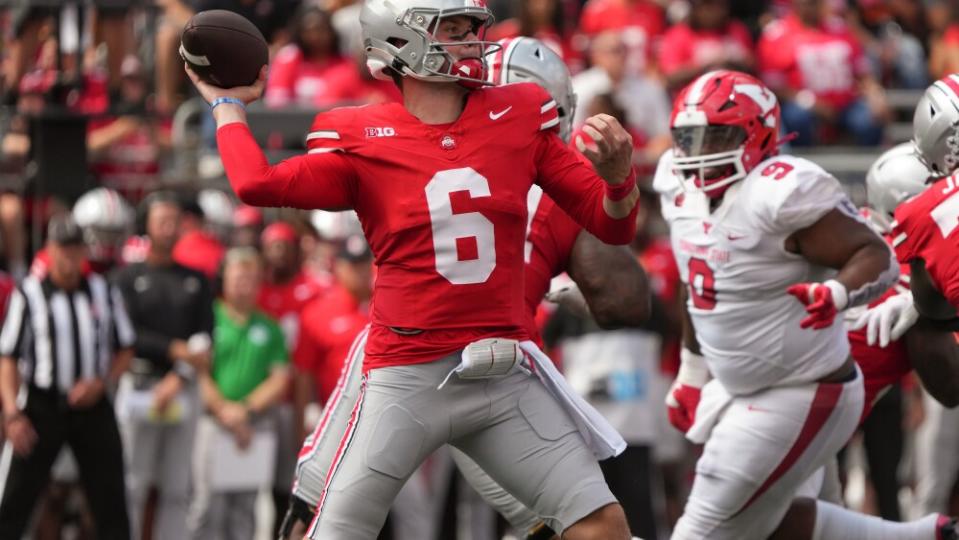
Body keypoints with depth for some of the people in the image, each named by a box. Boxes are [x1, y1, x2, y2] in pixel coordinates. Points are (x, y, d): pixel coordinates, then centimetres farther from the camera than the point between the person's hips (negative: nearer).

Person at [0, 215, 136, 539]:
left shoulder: (105, 293, 5)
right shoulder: (29, 295, -4)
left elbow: (125, 350, 12)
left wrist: (101, 383, -7)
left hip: (92, 406, 3)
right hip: (42, 408, -3)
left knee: (111, 499, 5)